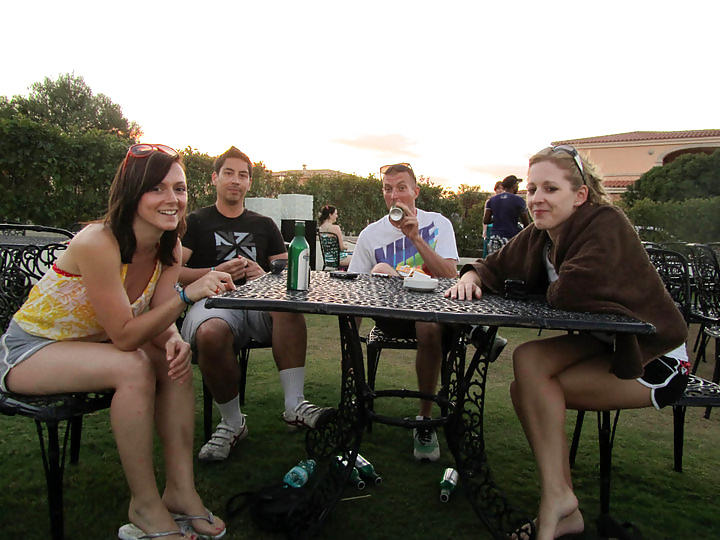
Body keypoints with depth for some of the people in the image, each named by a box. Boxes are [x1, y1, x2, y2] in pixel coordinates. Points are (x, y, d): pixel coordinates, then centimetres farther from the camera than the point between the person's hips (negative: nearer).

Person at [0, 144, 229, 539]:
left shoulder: (168, 246, -9)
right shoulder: (97, 243, -31)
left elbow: (156, 319, -7)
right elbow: (124, 335, -29)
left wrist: (174, 341, -30)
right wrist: (187, 295, -39)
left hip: (91, 343, 7)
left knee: (175, 361, -17)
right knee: (134, 368, -31)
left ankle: (180, 491, -10)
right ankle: (145, 507, -16)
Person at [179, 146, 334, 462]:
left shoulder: (264, 225, 26)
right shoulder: (196, 223, 17)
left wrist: (265, 275, -5)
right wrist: (215, 273, -13)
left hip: (259, 301, 2)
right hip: (212, 301, -2)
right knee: (211, 333, -38)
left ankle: (295, 406, -33)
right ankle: (232, 423, -16)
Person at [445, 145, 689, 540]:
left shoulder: (606, 225, -25)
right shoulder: (538, 235, -3)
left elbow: (575, 292, -38)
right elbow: (495, 268, 2)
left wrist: (550, 292, -15)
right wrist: (471, 278, -21)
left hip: (655, 359, -7)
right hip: (604, 344, 7)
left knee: (529, 360, -22)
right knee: (525, 390, -11)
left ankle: (556, 495, -8)